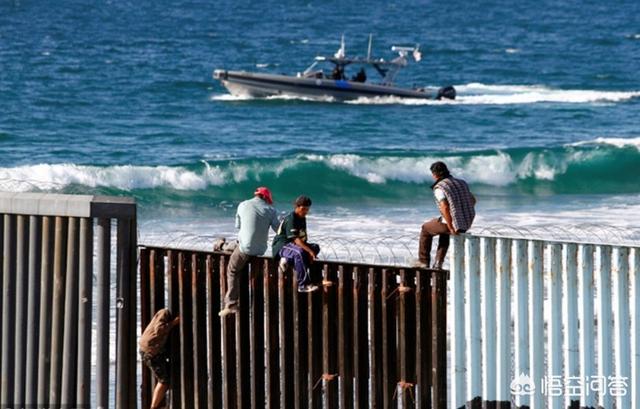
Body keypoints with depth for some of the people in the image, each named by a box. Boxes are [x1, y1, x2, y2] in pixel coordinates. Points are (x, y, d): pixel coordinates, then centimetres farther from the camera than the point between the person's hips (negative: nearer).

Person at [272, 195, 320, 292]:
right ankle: (303, 285, -37)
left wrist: (312, 250, -8)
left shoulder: (302, 218, 11)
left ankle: (288, 260, -9)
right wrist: (309, 251, -32)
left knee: (315, 247, -2)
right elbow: (296, 240, -27)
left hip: (292, 245, 10)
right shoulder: (290, 219, -19)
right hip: (281, 246, -10)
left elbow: (303, 238, 8)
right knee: (299, 252, -38)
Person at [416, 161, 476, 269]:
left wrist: (451, 228, -17)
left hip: (454, 224, -7)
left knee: (426, 229, 23)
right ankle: (438, 263, 34)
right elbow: (473, 200, 21)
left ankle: (423, 262, 29)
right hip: (467, 224, 7)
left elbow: (444, 208, -24)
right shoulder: (462, 183, 12)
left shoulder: (439, 187, -12)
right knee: (445, 232, 40)